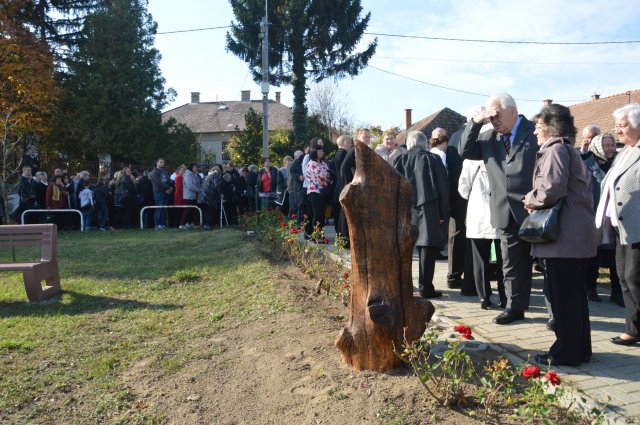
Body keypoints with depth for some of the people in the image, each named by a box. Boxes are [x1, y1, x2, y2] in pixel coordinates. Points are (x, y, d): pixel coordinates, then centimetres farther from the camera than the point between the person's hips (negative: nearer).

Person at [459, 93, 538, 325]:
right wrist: (475, 123, -2)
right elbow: (465, 151, 9)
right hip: (507, 213, 5)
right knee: (511, 263, 13)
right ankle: (515, 307, 25)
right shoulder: (489, 137, 11)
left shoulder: (535, 132, -4)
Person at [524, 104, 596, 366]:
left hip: (564, 237, -10)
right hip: (576, 235, 10)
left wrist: (530, 200, -5)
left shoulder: (556, 150, -10)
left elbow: (551, 189, -23)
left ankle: (566, 353, 6)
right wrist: (536, 201, 11)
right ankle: (580, 349, 26)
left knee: (563, 296, -3)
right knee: (574, 294, 16)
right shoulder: (568, 150, 22)